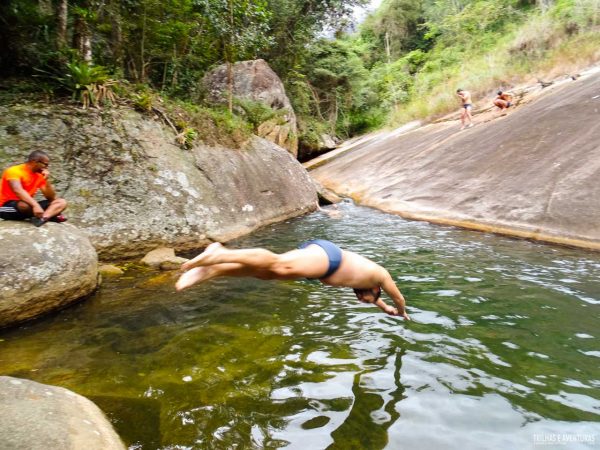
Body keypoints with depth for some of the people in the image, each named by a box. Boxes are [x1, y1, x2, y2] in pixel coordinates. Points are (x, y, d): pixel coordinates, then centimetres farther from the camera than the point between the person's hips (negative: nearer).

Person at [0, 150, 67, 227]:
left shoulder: (40, 175, 7)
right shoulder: (14, 171, -14)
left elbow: (51, 198, 4)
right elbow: (18, 191, -33)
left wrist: (46, 180, -8)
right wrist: (35, 205, -46)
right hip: (6, 208, -7)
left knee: (62, 202, -10)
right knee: (26, 205, -43)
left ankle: (42, 218, -37)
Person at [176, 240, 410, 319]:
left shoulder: (361, 273, 43)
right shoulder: (380, 273, 26)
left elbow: (371, 296, 64)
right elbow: (398, 296, 42)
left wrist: (386, 308, 78)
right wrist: (402, 312, 63)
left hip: (314, 251, 8)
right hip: (326, 255, -8)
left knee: (265, 272, -6)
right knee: (279, 266, -29)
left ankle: (211, 270, -21)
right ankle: (220, 254, -45)